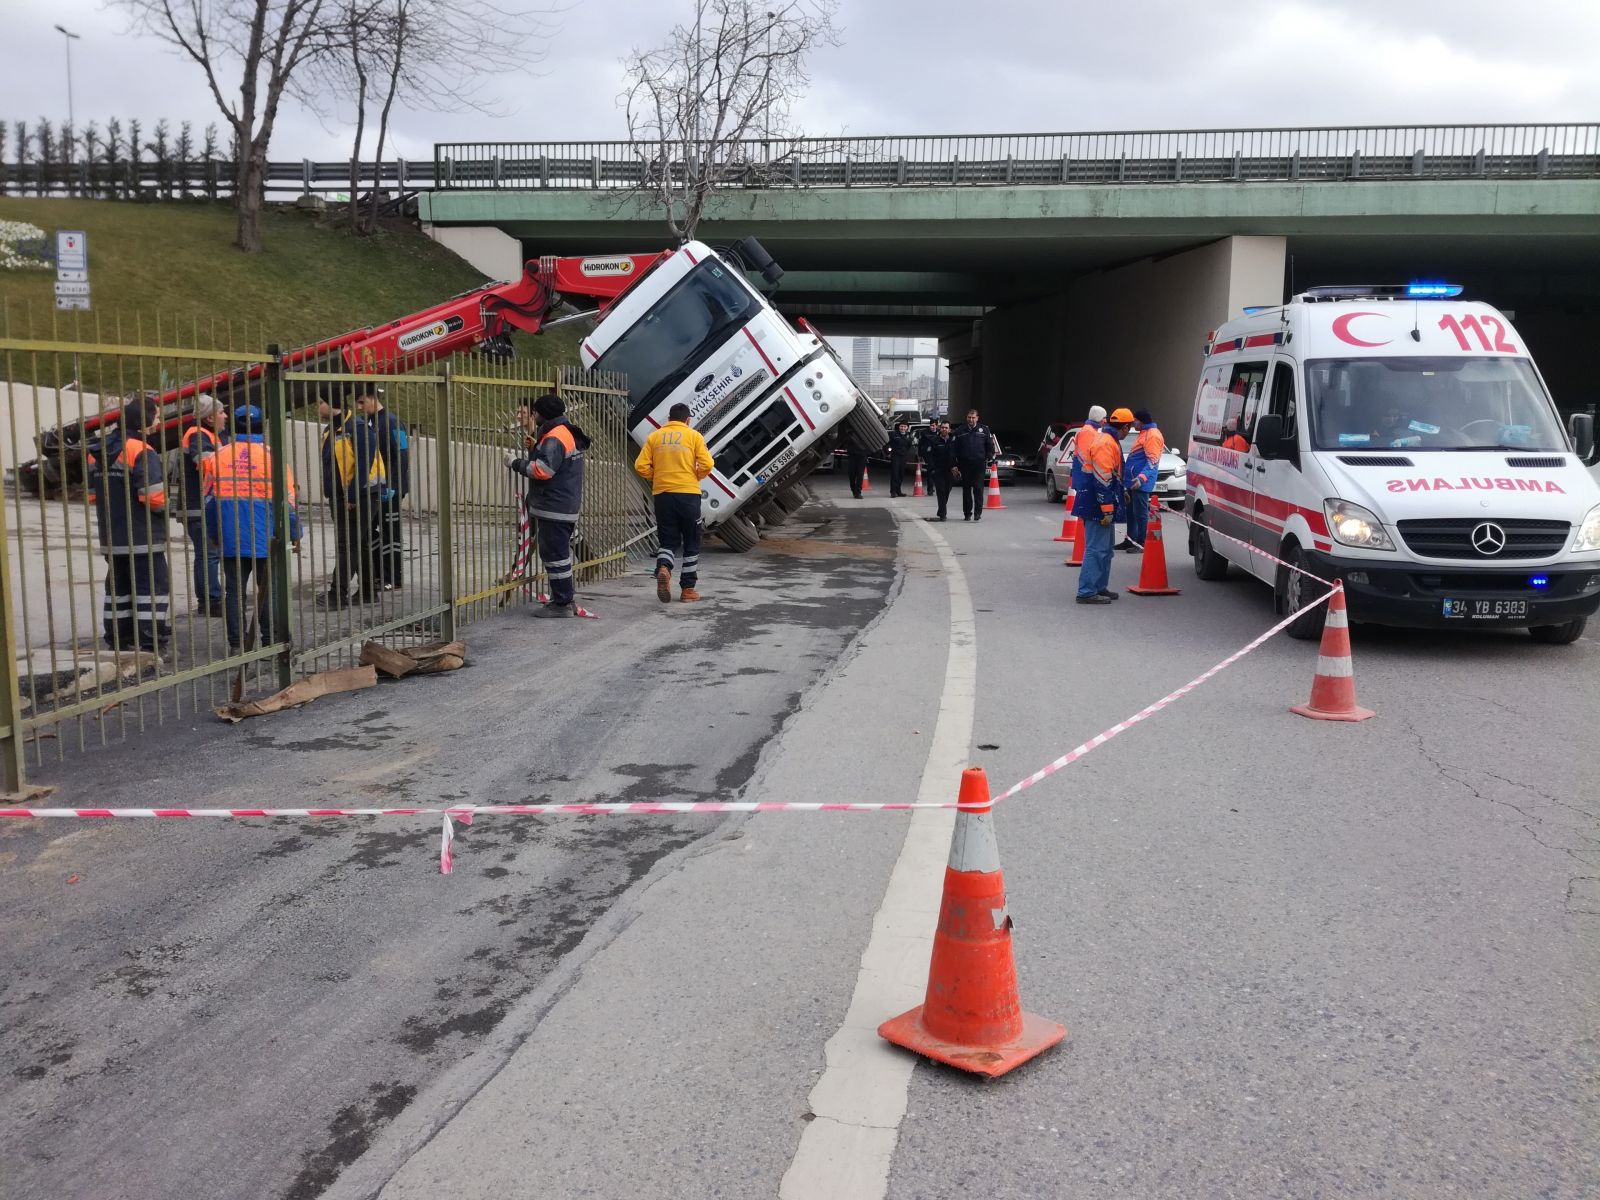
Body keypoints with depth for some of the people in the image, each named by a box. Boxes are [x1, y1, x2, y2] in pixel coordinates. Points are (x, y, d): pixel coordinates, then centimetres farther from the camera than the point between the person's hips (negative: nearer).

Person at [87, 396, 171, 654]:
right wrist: (163, 507, -2)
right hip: (143, 538, -8)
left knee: (118, 587, 15)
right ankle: (151, 644, -4)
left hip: (112, 538, 8)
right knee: (153, 587, -2)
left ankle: (119, 641, 21)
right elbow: (154, 497, -22)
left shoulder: (99, 453, 10)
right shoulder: (142, 452, -15)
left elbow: (92, 494, 14)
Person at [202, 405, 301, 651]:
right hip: (266, 539, -2)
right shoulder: (272, 456, -4)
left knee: (234, 591, 8)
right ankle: (271, 642, 4)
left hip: (230, 541, 2)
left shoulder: (218, 457, 4)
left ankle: (236, 645, 9)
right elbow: (286, 499, -5)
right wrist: (295, 534, 3)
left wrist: (214, 534, 19)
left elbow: (209, 499, 7)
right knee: (270, 590, 5)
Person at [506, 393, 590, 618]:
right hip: (568, 505, 11)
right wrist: (524, 460, 13)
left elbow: (542, 470, -25)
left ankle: (562, 604, -2)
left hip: (553, 510, -10)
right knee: (561, 553, 17)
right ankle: (564, 599, 24)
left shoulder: (554, 438, -17)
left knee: (555, 555, -5)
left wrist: (516, 463, -12)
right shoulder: (570, 434, 17)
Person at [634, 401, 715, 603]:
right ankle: (688, 589, 12)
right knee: (691, 543, 10)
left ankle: (663, 569, -19)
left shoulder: (654, 437, 8)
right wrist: (696, 477, 10)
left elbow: (641, 465, 0)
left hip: (662, 494, 2)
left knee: (668, 540, 11)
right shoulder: (693, 436, 2)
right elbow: (707, 464, -8)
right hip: (688, 494, -2)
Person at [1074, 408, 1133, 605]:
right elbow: (1102, 479, -22)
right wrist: (1107, 510, -23)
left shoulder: (1107, 440, 17)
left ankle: (1100, 587, 27)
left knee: (1105, 547, 18)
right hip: (1097, 507, -11)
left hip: (1099, 506, 11)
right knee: (1096, 548, -10)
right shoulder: (1106, 444, -17)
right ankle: (1086, 592, -9)